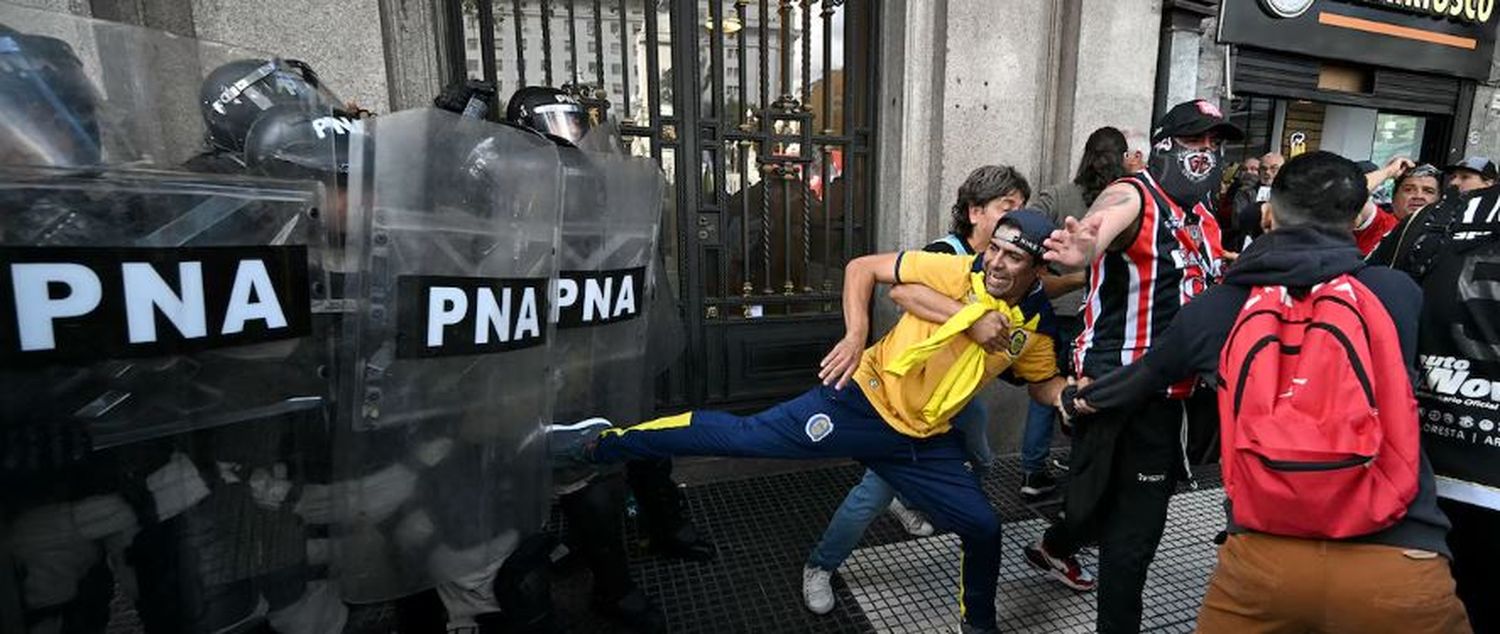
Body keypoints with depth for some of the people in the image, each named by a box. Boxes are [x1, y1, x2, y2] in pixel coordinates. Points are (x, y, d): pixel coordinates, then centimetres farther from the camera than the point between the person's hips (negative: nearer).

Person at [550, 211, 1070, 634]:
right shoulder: (961, 273, -10)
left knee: (983, 528, 10)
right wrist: (855, 334, -24)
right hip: (866, 400, -5)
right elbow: (861, 267, -10)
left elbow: (1045, 385, 22)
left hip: (923, 441, 5)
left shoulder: (1031, 335, 5)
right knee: (743, 436, -15)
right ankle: (600, 443, -5)